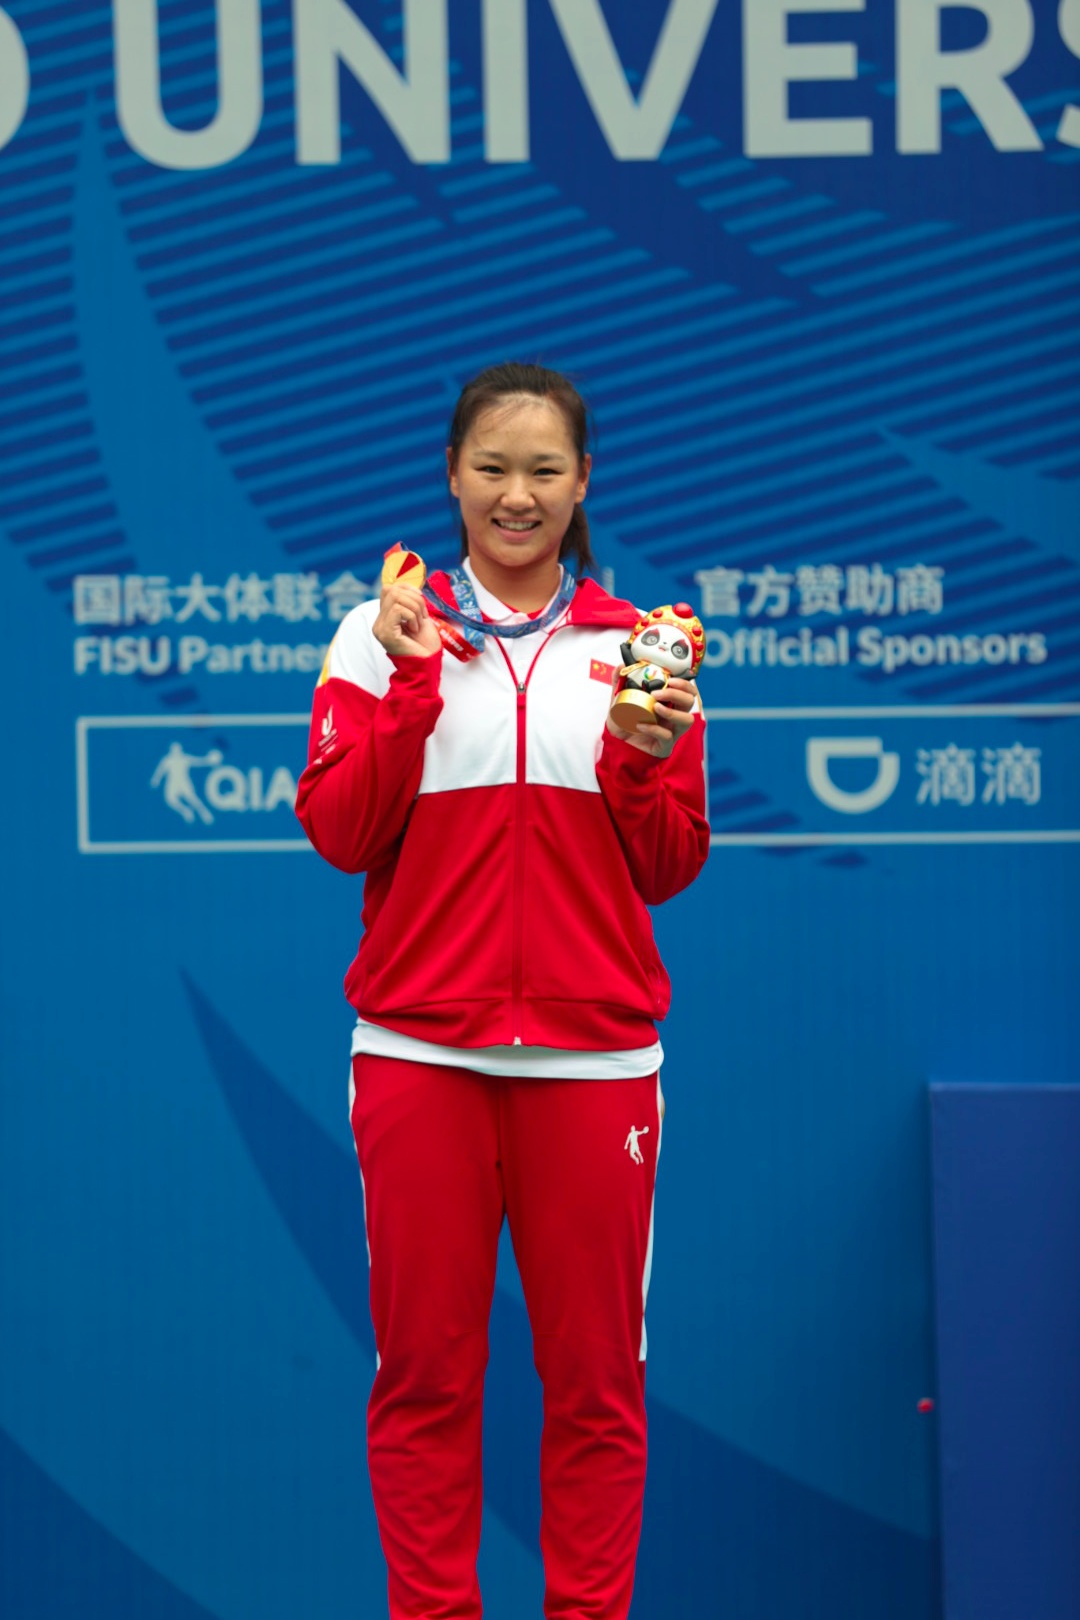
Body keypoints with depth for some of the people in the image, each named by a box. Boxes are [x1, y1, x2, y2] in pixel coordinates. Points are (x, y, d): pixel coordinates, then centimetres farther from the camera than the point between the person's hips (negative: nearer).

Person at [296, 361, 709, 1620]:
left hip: (593, 1051, 1)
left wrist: (645, 761, -11)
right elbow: (340, 834, -3)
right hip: (421, 1047, -1)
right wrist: (412, 683, -13)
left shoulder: (637, 645, 9)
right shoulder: (387, 631, 6)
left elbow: (669, 870, 7)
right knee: (424, 1369, 2)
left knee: (594, 1374, 3)